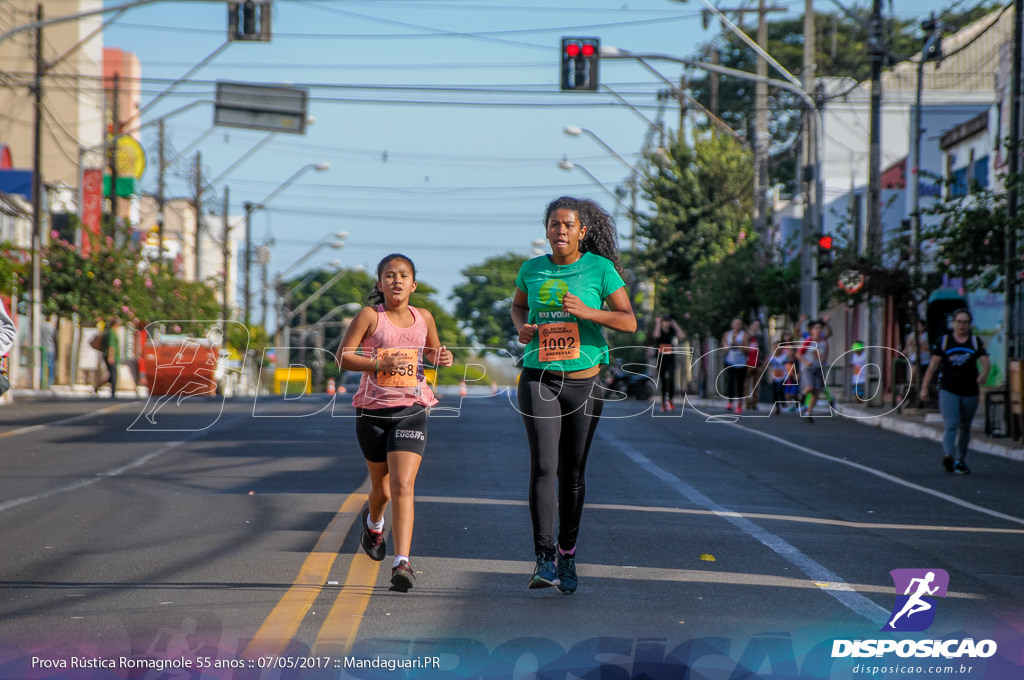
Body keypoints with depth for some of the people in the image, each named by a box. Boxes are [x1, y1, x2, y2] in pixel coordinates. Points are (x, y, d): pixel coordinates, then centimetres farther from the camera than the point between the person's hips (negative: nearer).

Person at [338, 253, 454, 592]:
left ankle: (402, 563, -22)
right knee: (382, 488, 16)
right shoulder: (370, 316, -4)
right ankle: (373, 523, 52)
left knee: (403, 487, -16)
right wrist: (379, 364, -20)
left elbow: (431, 349, 23)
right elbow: (343, 357, -6)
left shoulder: (423, 317, 5)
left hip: (411, 411, 0)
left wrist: (442, 356, 0)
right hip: (373, 411, 0)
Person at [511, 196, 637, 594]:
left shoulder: (600, 268, -2)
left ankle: (567, 556, 23)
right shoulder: (532, 269, 5)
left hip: (584, 382, 0)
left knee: (572, 472, 7)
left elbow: (628, 321, -6)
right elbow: (518, 306, 25)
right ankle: (544, 559, -14)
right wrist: (522, 328, 2)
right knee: (543, 466, -15)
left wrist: (587, 312, -21)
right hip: (539, 379, 1)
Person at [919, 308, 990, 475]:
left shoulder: (976, 342, 7)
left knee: (964, 427, 12)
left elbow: (986, 362, -4)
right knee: (950, 424, -18)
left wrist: (984, 374, -27)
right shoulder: (944, 341, 5)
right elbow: (933, 365, 6)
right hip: (948, 390, -2)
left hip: (970, 392, 2)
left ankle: (960, 460, 25)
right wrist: (924, 387, 2)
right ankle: (948, 456, -34)